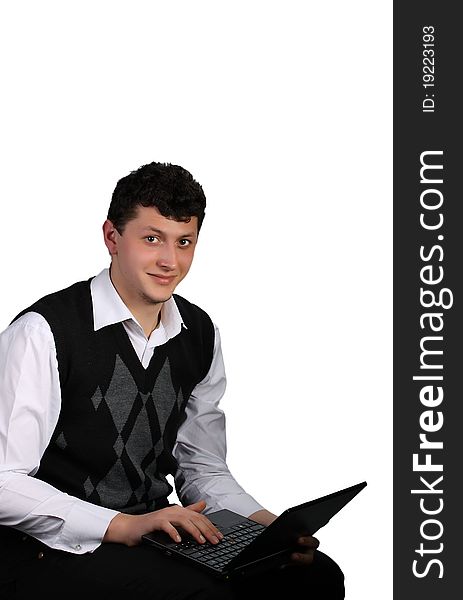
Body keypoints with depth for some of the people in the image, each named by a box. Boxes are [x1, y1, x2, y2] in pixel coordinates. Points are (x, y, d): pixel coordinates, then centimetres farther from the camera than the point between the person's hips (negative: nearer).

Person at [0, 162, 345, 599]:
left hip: (155, 529, 6)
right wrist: (122, 526, -25)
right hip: (51, 548, -6)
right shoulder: (41, 333, -13)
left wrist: (266, 524, -5)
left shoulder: (199, 334, 8)